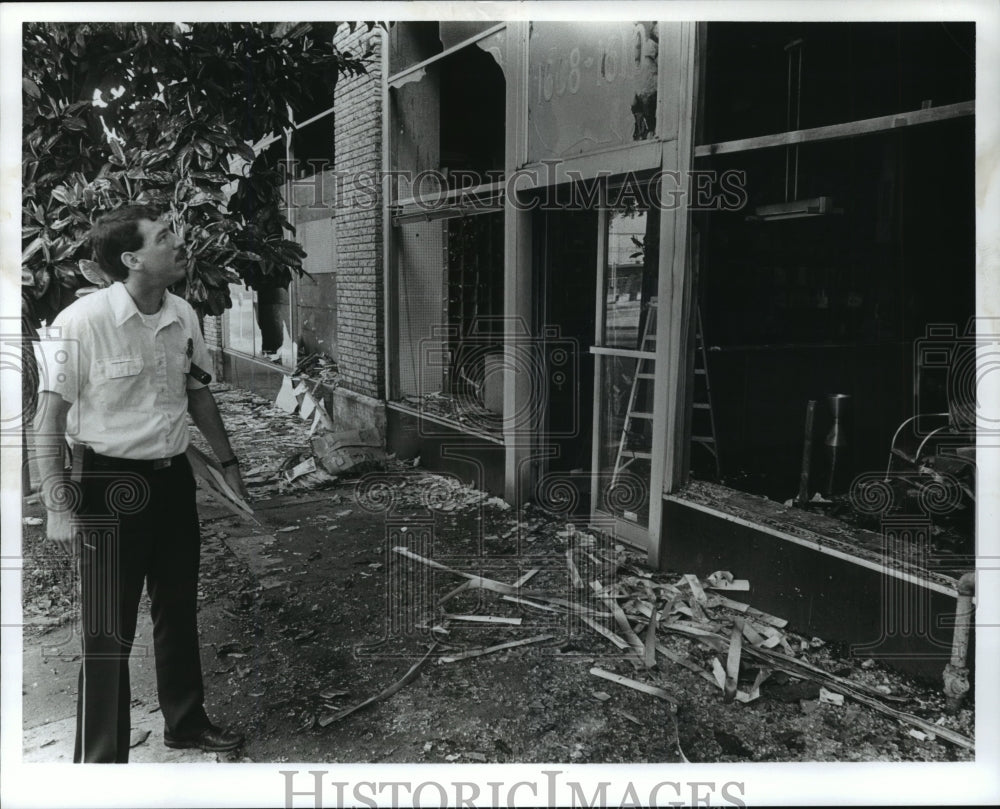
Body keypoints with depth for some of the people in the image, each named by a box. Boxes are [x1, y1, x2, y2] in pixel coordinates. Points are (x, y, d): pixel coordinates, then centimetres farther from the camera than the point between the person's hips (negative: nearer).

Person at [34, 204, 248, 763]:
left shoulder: (183, 316, 0)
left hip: (173, 479, 6)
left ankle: (186, 721, 40)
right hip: (110, 486, -6)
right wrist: (58, 508, -16)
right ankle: (99, 758, 19)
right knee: (109, 632, 1)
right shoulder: (81, 323, -19)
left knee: (180, 610, 20)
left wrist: (228, 461, 17)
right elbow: (49, 421, -14)